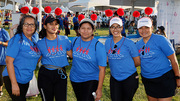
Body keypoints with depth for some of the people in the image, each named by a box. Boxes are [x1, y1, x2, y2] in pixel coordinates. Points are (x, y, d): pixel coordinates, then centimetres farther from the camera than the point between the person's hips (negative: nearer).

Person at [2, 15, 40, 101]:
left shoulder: (34, 41, 7)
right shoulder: (17, 39, -15)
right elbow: (9, 61, -21)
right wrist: (14, 84, -25)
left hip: (26, 80, 8)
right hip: (13, 79, -7)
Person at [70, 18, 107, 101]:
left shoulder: (98, 46, -16)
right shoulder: (75, 41, -3)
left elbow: (102, 69, -15)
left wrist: (99, 89, -17)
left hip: (90, 80, -4)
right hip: (75, 79, 5)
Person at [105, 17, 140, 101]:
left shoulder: (129, 43, -11)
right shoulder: (107, 42, 2)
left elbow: (137, 62, -4)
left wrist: (126, 66, 3)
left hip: (130, 78, -3)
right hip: (114, 79, 3)